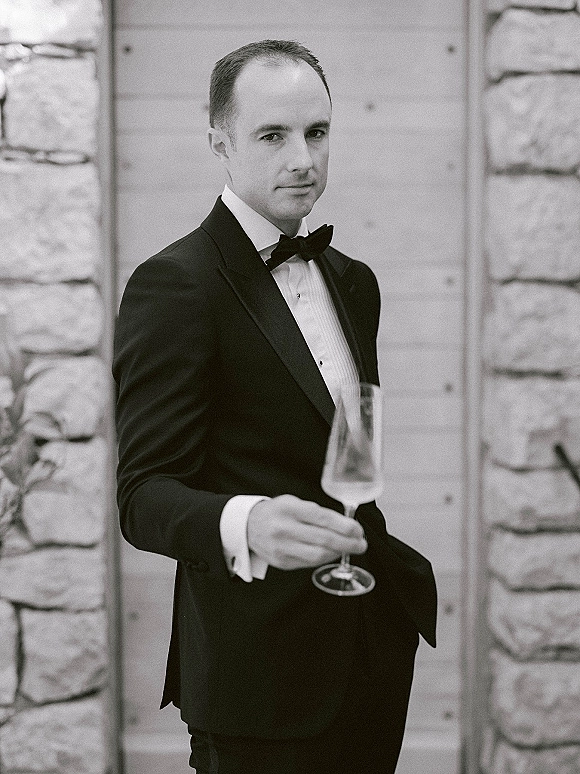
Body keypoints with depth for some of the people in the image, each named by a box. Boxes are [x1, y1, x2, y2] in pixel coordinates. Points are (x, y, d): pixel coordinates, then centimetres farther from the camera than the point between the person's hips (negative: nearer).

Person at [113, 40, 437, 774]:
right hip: (260, 672, -7)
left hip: (376, 651, 7)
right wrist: (245, 525, -37)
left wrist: (406, 574, 9)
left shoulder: (353, 281, 12)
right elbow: (143, 493, -19)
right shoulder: (173, 286, -14)